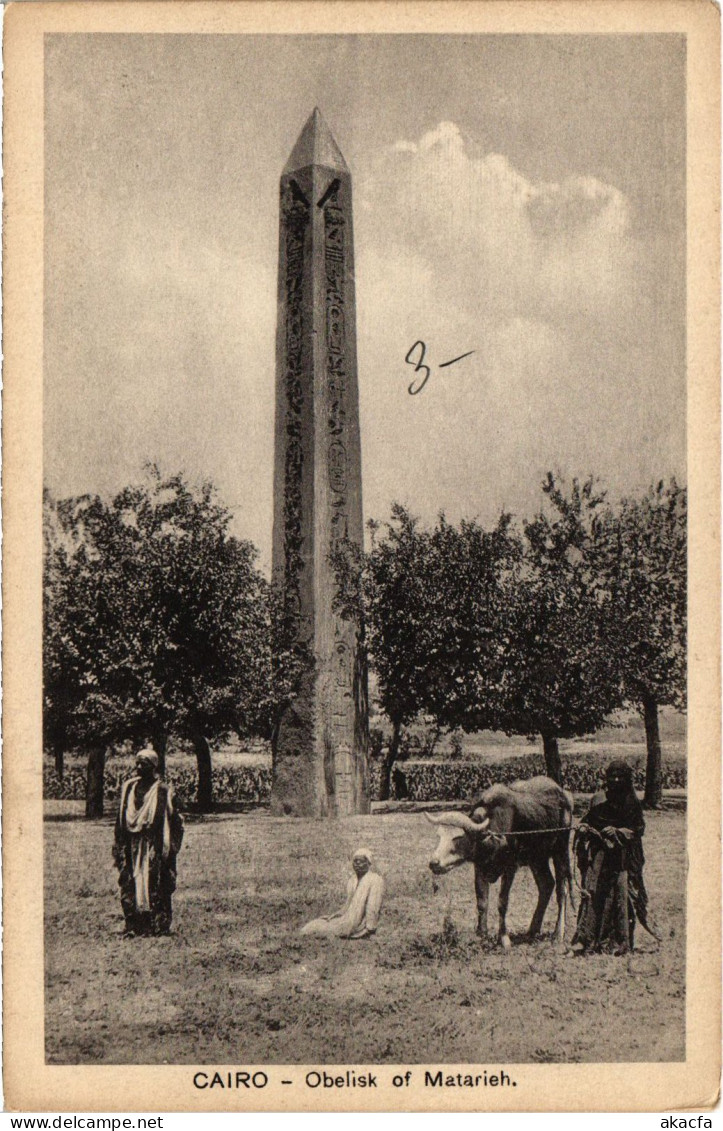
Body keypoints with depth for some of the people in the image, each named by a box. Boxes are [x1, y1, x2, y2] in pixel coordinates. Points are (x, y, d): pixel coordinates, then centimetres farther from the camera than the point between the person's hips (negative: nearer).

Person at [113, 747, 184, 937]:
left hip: (155, 848, -4)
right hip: (132, 847, 5)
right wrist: (118, 845, 11)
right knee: (130, 886, 2)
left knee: (155, 885, -2)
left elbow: (174, 821, -4)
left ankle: (159, 925, 5)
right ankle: (132, 925, 8)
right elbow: (121, 819, 15)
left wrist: (169, 847, -10)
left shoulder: (163, 791, -5)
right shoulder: (128, 788, 10)